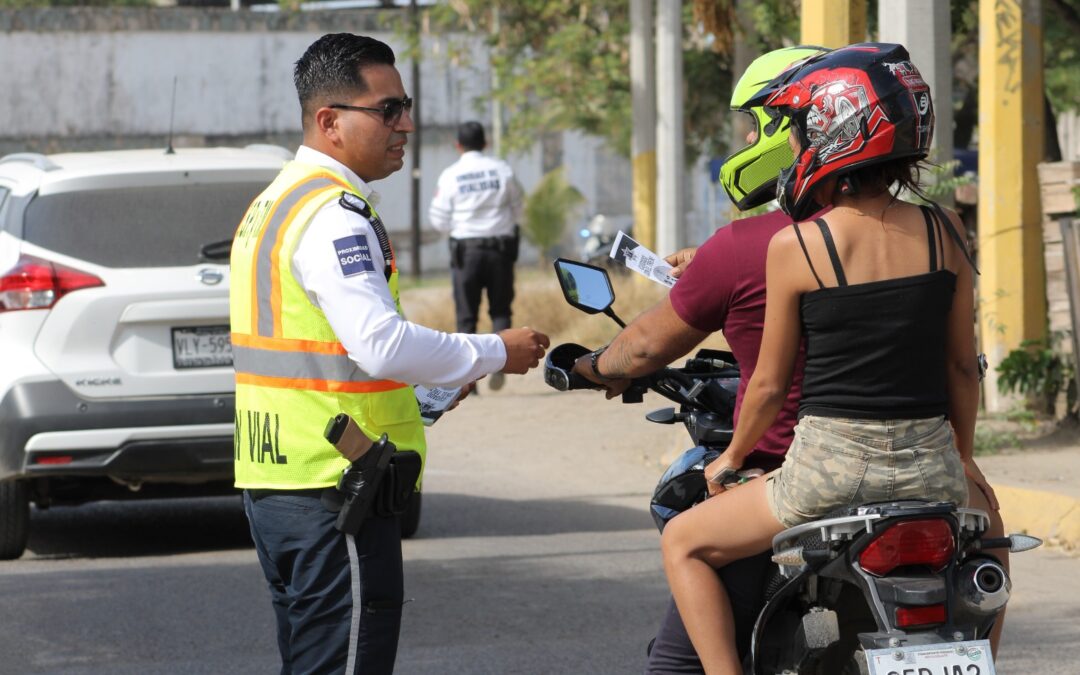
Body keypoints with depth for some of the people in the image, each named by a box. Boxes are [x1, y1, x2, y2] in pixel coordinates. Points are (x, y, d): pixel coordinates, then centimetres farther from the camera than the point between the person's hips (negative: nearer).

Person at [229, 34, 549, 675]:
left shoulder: (273, 205, 18)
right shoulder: (334, 214, -15)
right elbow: (384, 345, -25)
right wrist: (495, 352, -14)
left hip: (276, 479, 10)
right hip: (335, 492, -10)